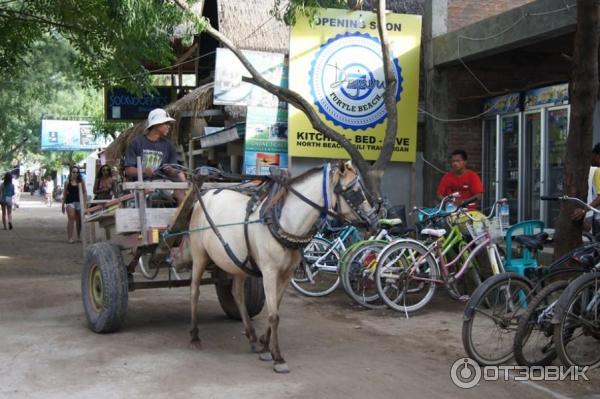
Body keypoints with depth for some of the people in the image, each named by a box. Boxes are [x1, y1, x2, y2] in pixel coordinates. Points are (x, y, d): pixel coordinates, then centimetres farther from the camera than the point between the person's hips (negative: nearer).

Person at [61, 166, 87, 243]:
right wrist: (63, 205, 7)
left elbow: (84, 192, 7)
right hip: (70, 202, -2)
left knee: (79, 220, 10)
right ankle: (70, 237, -14)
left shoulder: (81, 182, 5)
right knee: (71, 219, -13)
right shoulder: (67, 182, 4)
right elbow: (64, 194, 8)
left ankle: (79, 236, 25)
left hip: (79, 201, 2)